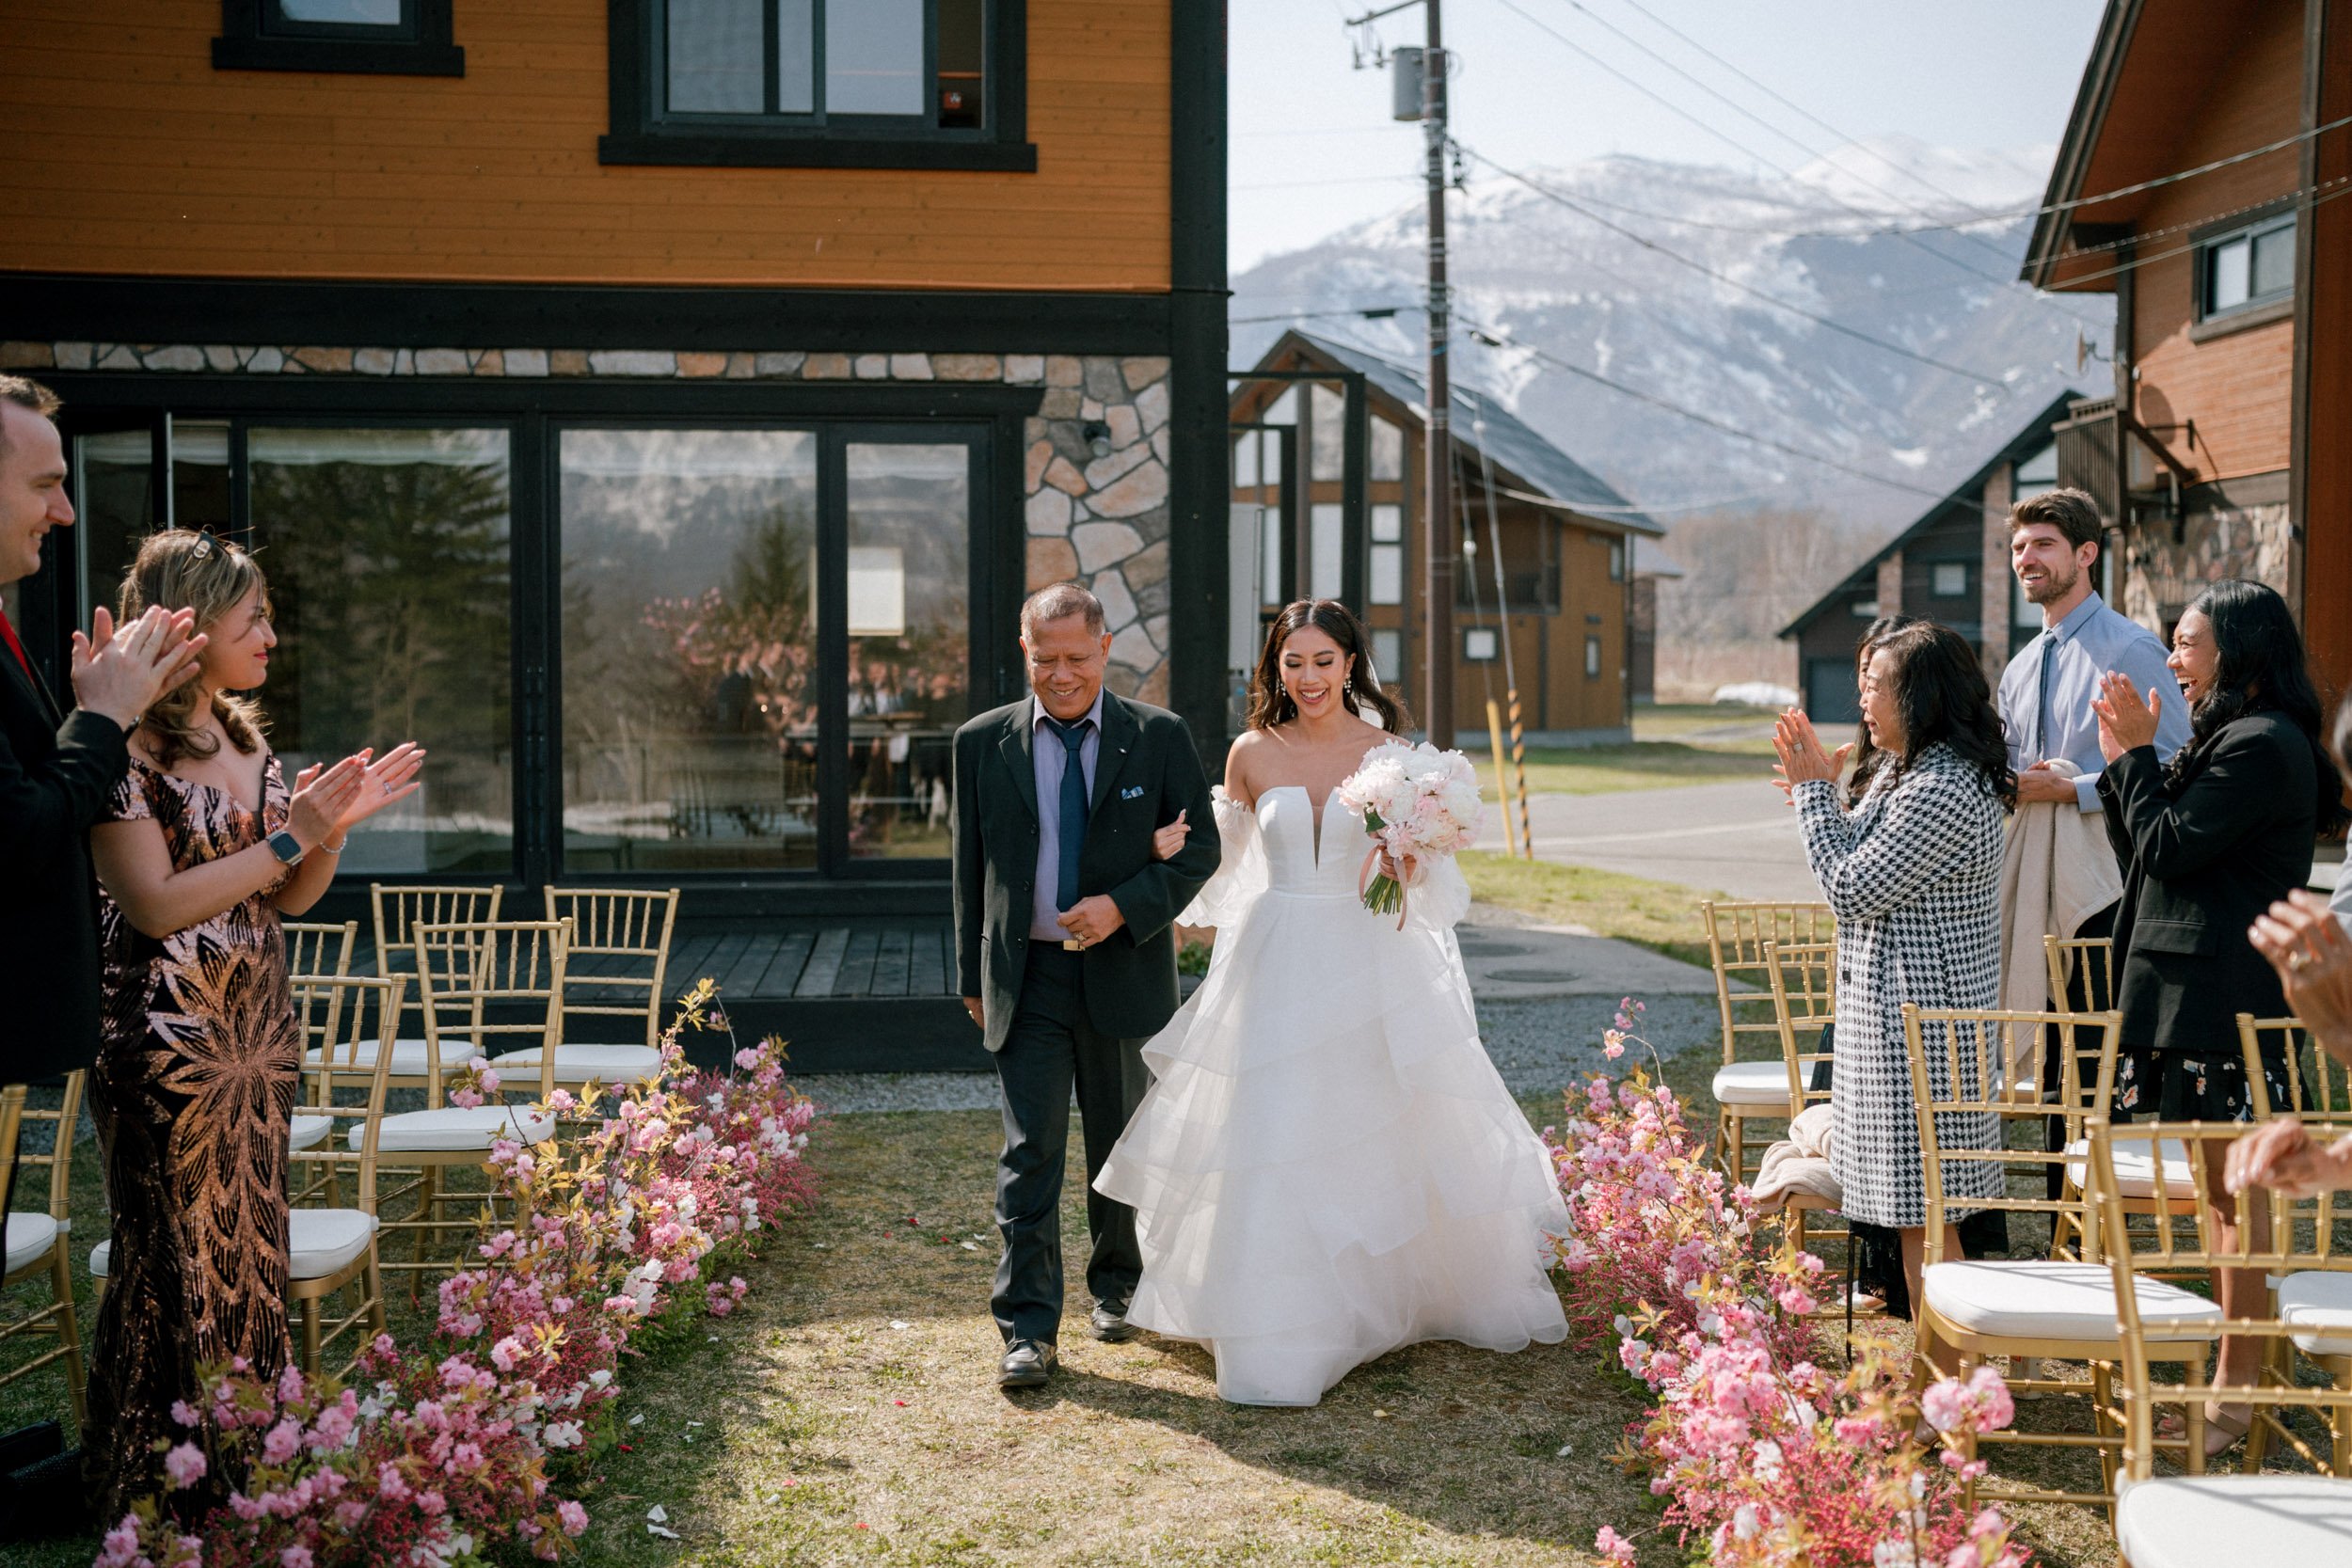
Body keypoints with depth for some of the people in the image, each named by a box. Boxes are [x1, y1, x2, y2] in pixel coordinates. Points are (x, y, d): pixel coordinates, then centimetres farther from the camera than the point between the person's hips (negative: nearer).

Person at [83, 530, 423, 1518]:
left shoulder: (247, 740, 10)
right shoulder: (127, 750, -13)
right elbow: (156, 904, -18)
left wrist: (334, 825, -3)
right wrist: (287, 838, -18)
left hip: (258, 1026, 7)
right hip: (165, 1036, -7)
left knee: (251, 1240, 12)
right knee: (173, 1252, 2)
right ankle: (150, 1483, 17)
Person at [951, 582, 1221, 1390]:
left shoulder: (1159, 736, -2)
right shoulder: (983, 742, 2)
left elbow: (1201, 848, -1)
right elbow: (969, 867, 7)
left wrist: (1122, 906, -16)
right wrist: (972, 978, 8)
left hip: (1125, 973, 0)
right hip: (1025, 978, 0)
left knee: (1124, 1148, 15)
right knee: (1029, 1155, -4)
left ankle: (1118, 1286, 35)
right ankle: (1028, 1330, 0)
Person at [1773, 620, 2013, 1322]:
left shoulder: (1945, 791, -21)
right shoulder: (1905, 771, 12)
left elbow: (1850, 889, -18)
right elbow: (1868, 867, 17)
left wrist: (1815, 792, -9)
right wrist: (1818, 787, 12)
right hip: (1899, 1011, 11)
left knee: (1922, 1214, -3)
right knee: (1912, 1208, 16)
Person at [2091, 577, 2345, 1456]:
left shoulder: (2263, 746, -14)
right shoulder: (2228, 739, 18)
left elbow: (2168, 849, -18)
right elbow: (2141, 853, 17)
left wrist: (2136, 751, -9)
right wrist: (2122, 760, 8)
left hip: (2224, 1003, -11)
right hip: (2194, 995, 11)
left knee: (2234, 1192, -4)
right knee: (2224, 1188, 15)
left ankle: (2234, 1397, 4)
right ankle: (2236, 1371, 24)